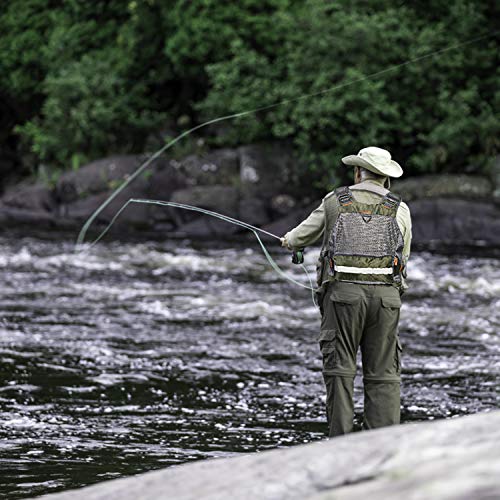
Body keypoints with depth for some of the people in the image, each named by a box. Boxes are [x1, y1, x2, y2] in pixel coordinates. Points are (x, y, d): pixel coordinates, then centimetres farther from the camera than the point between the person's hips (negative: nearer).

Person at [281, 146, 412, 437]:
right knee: (383, 374, 3)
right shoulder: (400, 209, 9)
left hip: (344, 292, -1)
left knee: (340, 369, 4)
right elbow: (403, 257, 15)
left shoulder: (336, 201, 9)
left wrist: (289, 240, 45)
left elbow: (303, 235, 22)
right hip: (386, 293, 1)